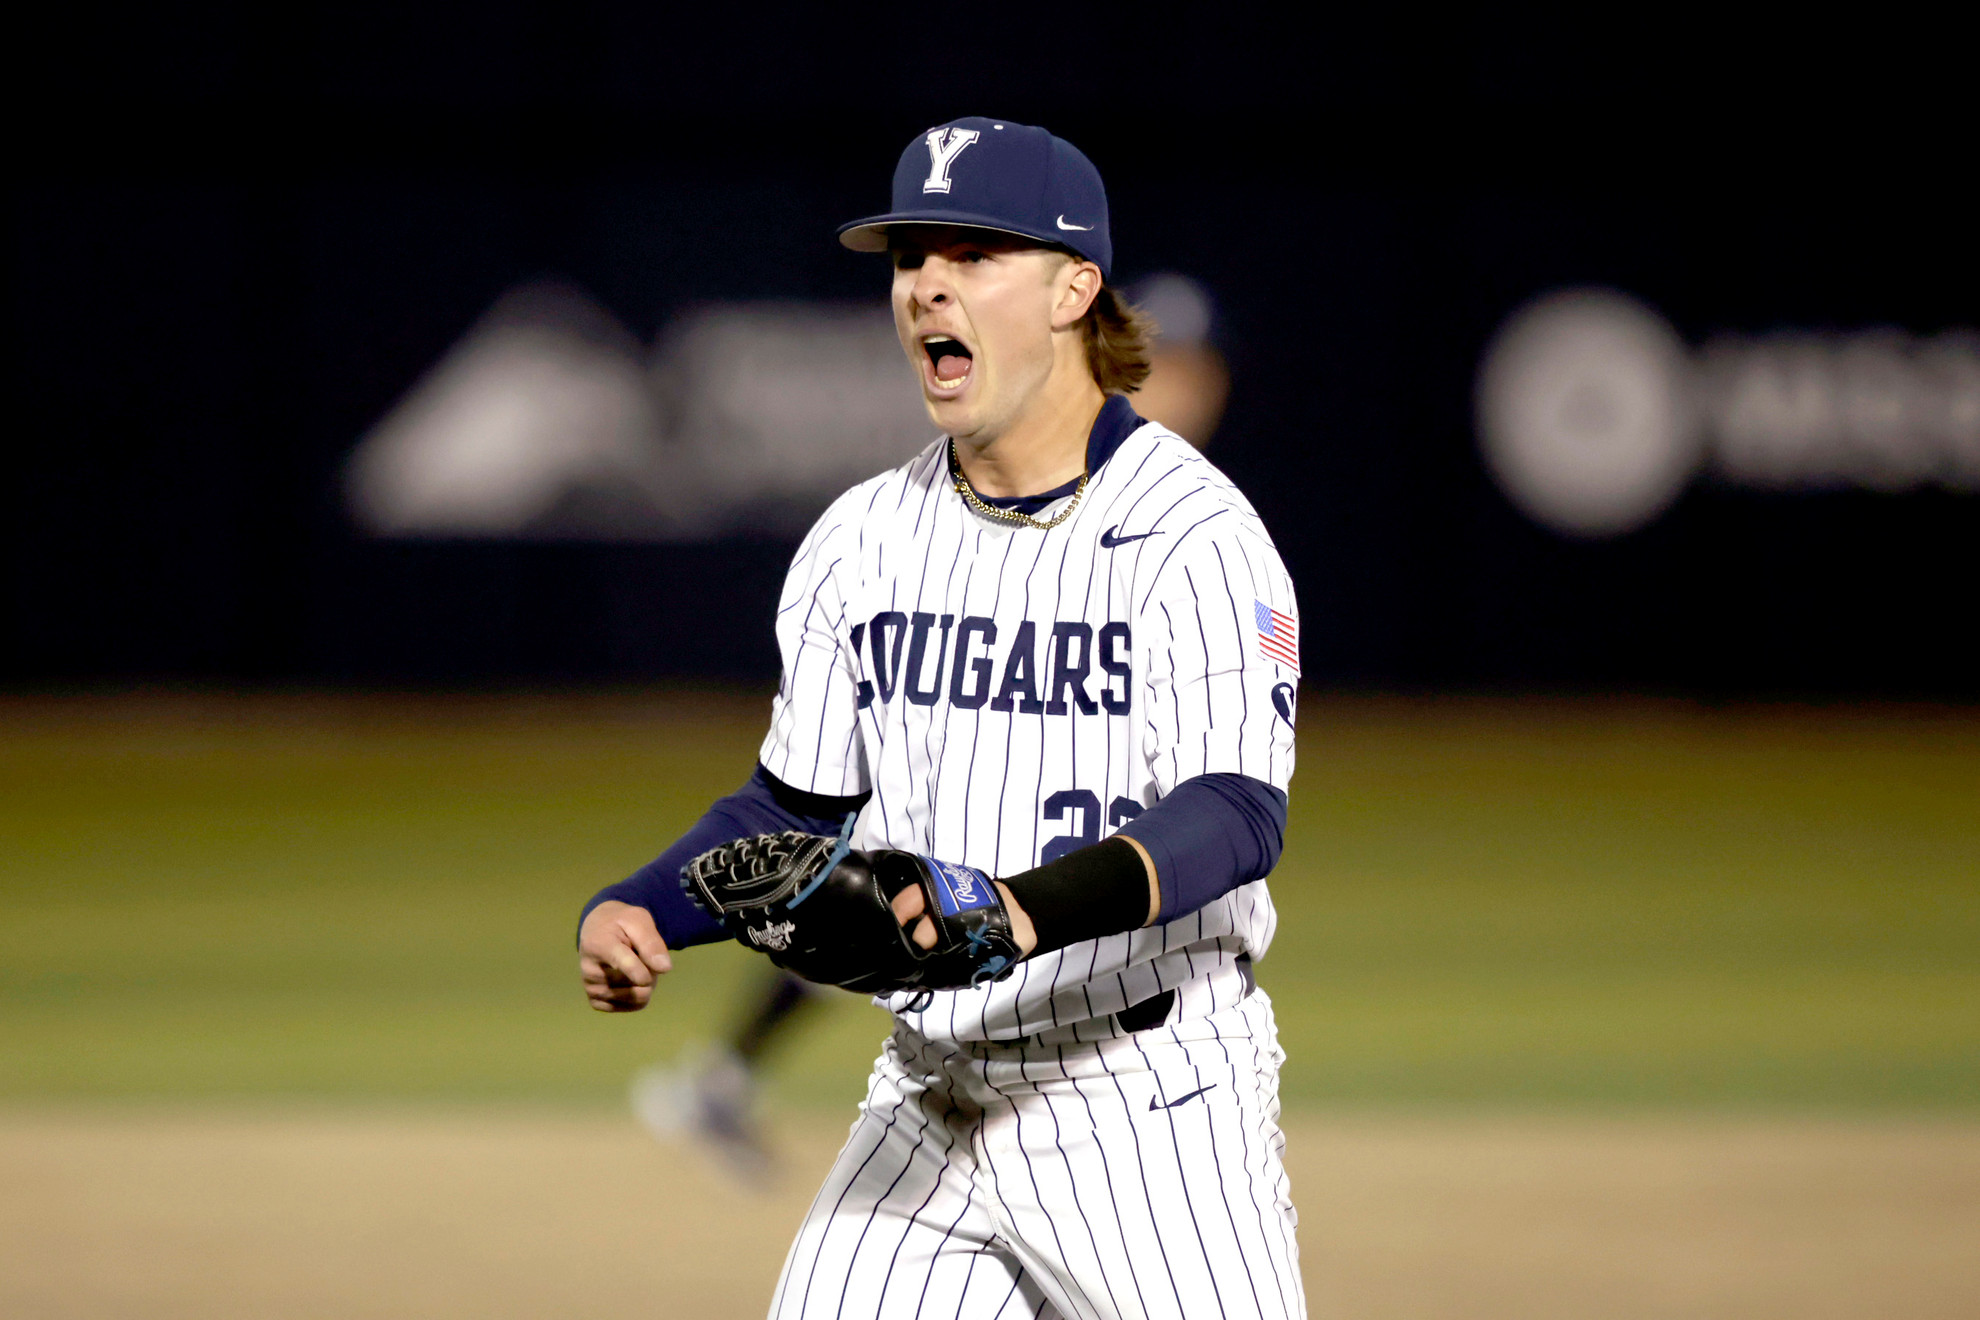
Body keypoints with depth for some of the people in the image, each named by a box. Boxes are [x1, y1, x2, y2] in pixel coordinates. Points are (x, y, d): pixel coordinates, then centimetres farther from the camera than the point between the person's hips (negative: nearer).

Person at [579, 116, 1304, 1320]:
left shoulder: (1195, 532, -12)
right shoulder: (862, 542, 9)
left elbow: (1237, 820, -23)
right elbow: (800, 811, 17)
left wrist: (1026, 912, -40)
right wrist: (628, 912, -2)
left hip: (1150, 1101, -5)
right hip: (929, 1105, 5)